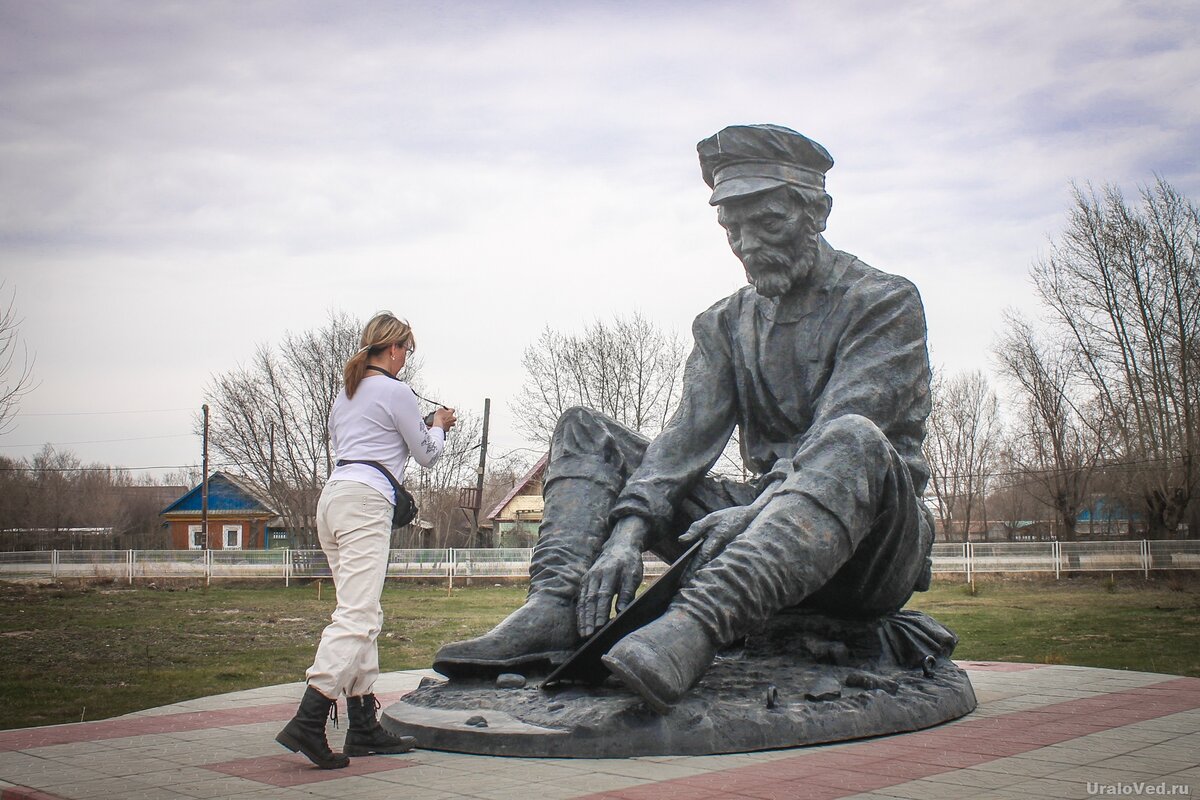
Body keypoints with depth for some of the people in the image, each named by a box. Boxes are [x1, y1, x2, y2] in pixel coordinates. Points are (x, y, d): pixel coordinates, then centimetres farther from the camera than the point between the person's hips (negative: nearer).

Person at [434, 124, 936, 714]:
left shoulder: (885, 302, -3)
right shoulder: (724, 325, 13)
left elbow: (841, 431, -19)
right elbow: (689, 436, -3)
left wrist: (756, 508, -35)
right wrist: (629, 530, -21)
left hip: (874, 550, -5)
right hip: (762, 531, 5)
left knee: (855, 441, -40)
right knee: (586, 433, 0)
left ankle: (698, 622, -57)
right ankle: (554, 609, -26)